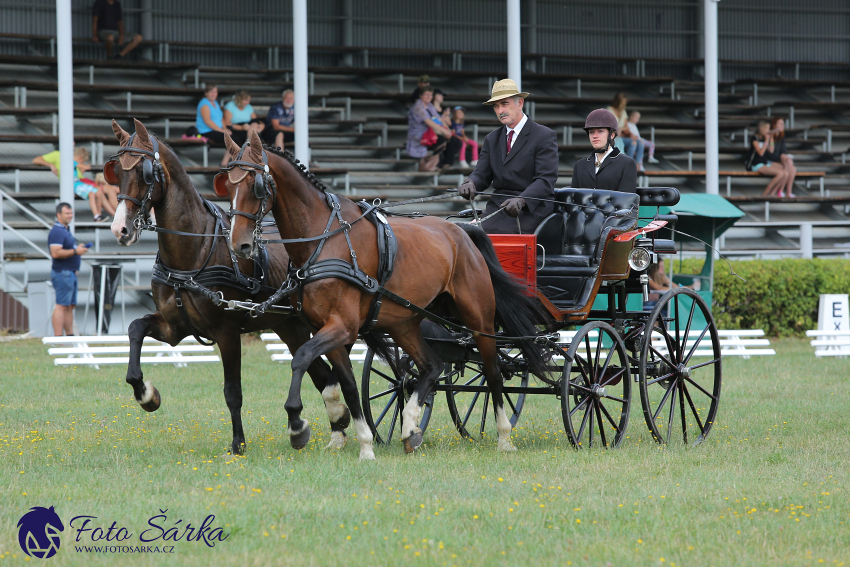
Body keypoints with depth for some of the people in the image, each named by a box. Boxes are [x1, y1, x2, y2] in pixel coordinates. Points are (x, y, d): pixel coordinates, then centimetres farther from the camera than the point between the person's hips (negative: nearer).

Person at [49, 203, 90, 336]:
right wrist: (75, 251, -21)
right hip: (62, 273, -10)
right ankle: (58, 339, -12)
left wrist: (79, 248, 17)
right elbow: (56, 253, -24)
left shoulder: (66, 230, 19)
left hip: (71, 273, 10)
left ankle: (70, 335, 14)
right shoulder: (57, 231, -14)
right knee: (62, 306, -11)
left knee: (70, 306, 11)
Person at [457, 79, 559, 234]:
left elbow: (546, 180, -9)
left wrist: (521, 200, -27)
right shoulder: (492, 139, 21)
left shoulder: (545, 136, 0)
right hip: (497, 209, 5)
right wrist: (471, 183, -12)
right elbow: (482, 174, 15)